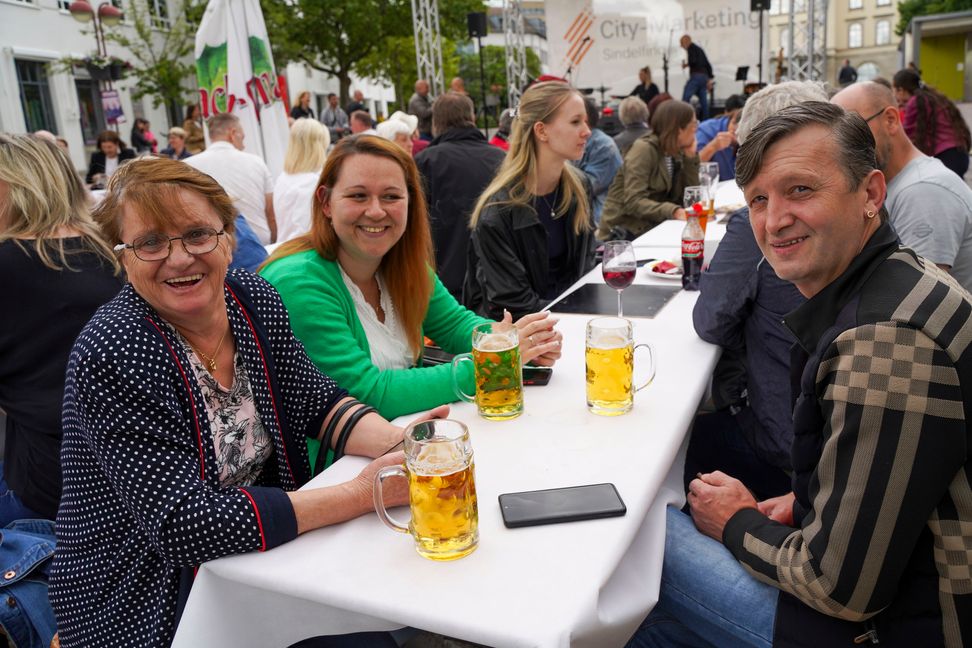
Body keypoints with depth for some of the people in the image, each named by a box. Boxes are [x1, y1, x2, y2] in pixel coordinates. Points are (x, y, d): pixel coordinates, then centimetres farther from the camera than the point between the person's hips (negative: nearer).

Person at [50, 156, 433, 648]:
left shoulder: (254, 298, -5)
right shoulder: (110, 356, -23)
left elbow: (316, 400, -1)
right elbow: (182, 522, -27)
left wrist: (396, 441, -22)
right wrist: (360, 493, -30)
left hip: (259, 555, 6)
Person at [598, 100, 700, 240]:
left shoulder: (677, 154, 9)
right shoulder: (644, 149, -14)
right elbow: (633, 202, -24)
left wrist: (691, 156, -2)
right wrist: (673, 211, -36)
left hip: (651, 227, 8)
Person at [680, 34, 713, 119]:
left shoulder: (691, 48, -1)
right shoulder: (699, 49, 25)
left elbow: (693, 61, -17)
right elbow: (707, 64, 23)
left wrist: (686, 65, 3)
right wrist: (710, 79, 23)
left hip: (696, 75, -9)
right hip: (704, 76, 9)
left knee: (686, 98, -13)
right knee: (703, 101, 6)